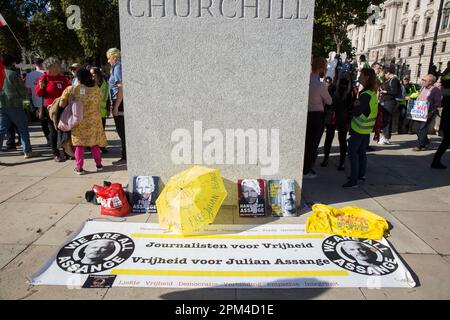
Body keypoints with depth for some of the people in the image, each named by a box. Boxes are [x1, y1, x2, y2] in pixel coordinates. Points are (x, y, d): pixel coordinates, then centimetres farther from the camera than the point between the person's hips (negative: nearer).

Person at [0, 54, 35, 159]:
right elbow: (23, 90, -6)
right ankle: (27, 151, 10)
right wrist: (21, 97, 13)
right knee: (23, 129, 6)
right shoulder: (13, 74, -10)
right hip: (14, 105, -5)